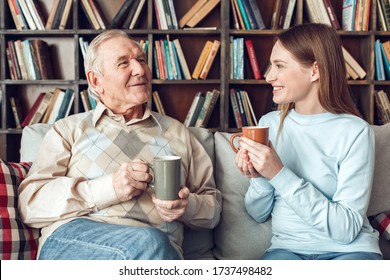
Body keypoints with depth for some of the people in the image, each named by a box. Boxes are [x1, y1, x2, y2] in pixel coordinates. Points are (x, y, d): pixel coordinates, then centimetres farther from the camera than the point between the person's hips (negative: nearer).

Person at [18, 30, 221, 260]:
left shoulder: (177, 132, 24)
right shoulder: (69, 129, 17)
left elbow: (213, 207, 23)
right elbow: (30, 203, 4)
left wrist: (188, 206, -3)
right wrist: (109, 188, -9)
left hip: (160, 251, 3)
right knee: (149, 243, -36)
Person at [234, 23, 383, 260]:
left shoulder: (354, 131, -10)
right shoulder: (270, 123, 3)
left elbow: (347, 228, -16)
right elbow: (259, 214, 9)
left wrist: (280, 175, -23)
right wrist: (259, 179, -13)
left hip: (349, 249, -1)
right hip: (288, 247, 2)